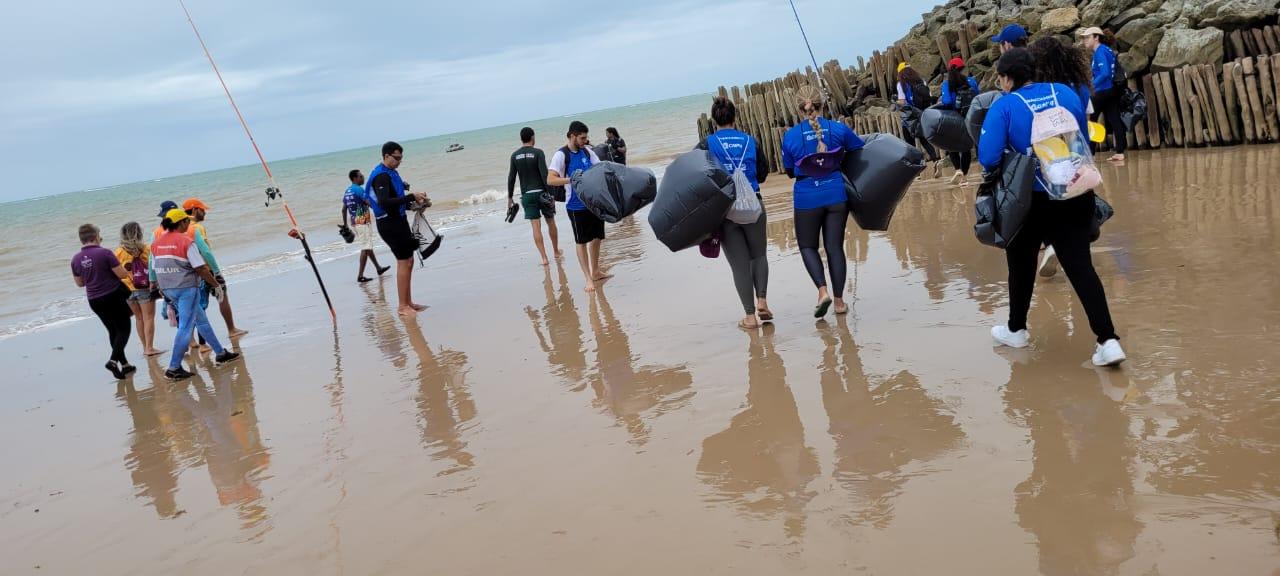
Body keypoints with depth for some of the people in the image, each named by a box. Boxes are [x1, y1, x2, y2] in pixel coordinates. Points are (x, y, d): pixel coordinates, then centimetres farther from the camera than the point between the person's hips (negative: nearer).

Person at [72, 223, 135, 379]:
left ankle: (124, 364, 21)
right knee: (124, 329, 3)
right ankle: (113, 360, -15)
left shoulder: (75, 259, 1)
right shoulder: (104, 253, -16)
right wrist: (112, 268, 6)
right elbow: (123, 275, -15)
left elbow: (80, 283, 12)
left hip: (95, 301, 6)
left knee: (113, 331, 17)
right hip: (114, 296, -6)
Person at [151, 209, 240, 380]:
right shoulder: (186, 242, -13)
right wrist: (216, 285, -4)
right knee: (185, 327, -4)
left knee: (201, 320, 19)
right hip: (187, 288, -8)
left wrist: (164, 291, 21)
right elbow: (201, 268, -14)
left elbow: (155, 270, 11)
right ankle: (174, 368, -6)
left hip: (169, 289, 8)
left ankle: (220, 353, 27)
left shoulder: (156, 244, 7)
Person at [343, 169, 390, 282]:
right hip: (363, 222, -9)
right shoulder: (359, 189, -14)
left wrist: (345, 225, 22)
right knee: (366, 248, -7)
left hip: (354, 222, 9)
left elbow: (344, 209, 16)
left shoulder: (347, 191, 13)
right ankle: (360, 275, -11)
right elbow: (370, 203, -22)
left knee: (367, 246, 19)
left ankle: (378, 268, 32)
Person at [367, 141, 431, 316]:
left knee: (407, 261, 13)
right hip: (389, 224, -10)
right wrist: (411, 197, -29)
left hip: (398, 221, 10)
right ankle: (402, 306, -3)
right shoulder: (381, 176, -17)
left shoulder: (390, 173, 14)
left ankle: (408, 303, 20)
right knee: (404, 262, -8)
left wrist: (415, 203, 7)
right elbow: (384, 202, -30)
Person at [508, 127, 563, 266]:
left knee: (536, 226, 0)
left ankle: (544, 258, -6)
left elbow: (511, 178, 3)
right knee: (551, 222, 15)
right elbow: (544, 175, -15)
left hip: (527, 195, 2)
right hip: (541, 192, -2)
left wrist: (510, 197, 11)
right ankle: (556, 252, 28)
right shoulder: (538, 153, -8)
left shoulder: (515, 155, 2)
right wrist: (551, 193, -13)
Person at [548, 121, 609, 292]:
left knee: (596, 237, 15)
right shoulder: (561, 155, -12)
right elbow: (550, 180, -20)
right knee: (581, 242, 2)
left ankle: (596, 271, 32)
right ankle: (588, 278, 8)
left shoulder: (587, 151, 6)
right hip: (577, 205, -6)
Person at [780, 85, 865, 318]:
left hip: (807, 199, -1)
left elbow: (790, 171, 3)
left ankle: (823, 290, -6)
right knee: (835, 246, 9)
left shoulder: (790, 136, -7)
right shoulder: (838, 129, -5)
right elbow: (861, 150, 9)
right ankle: (839, 301, 13)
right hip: (836, 195, 1)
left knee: (807, 246, 15)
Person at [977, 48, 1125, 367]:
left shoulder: (1004, 106, -10)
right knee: (1081, 266, 2)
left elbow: (988, 157, -17)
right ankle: (1108, 340, -7)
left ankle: (1016, 330, 33)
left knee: (1022, 263, 17)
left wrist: (998, 172, 4)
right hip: (1077, 194, 3)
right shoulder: (1065, 93, 4)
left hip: (1032, 199, -3)